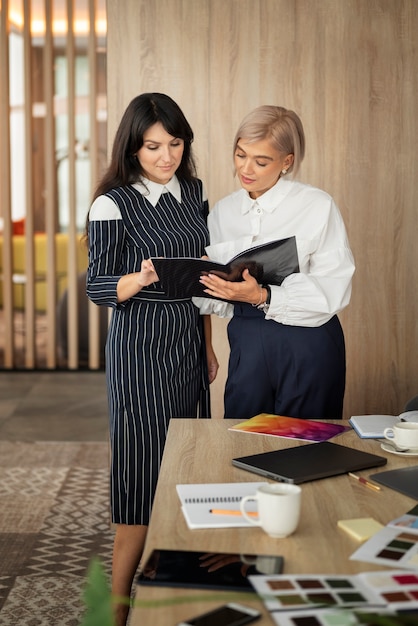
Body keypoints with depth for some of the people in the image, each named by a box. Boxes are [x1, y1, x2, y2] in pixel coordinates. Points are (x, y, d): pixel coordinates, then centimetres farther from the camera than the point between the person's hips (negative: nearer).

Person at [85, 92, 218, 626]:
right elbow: (97, 287, -9)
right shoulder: (113, 204, -10)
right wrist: (139, 279, -29)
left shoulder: (193, 191, 8)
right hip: (140, 345, -6)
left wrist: (208, 345, 15)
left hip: (189, 340, 6)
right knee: (143, 469, -3)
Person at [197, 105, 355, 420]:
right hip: (247, 343, 4)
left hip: (307, 346, -4)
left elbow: (334, 290, -15)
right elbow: (216, 294, 8)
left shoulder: (318, 206, -8)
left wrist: (263, 297, -25)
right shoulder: (223, 211, 8)